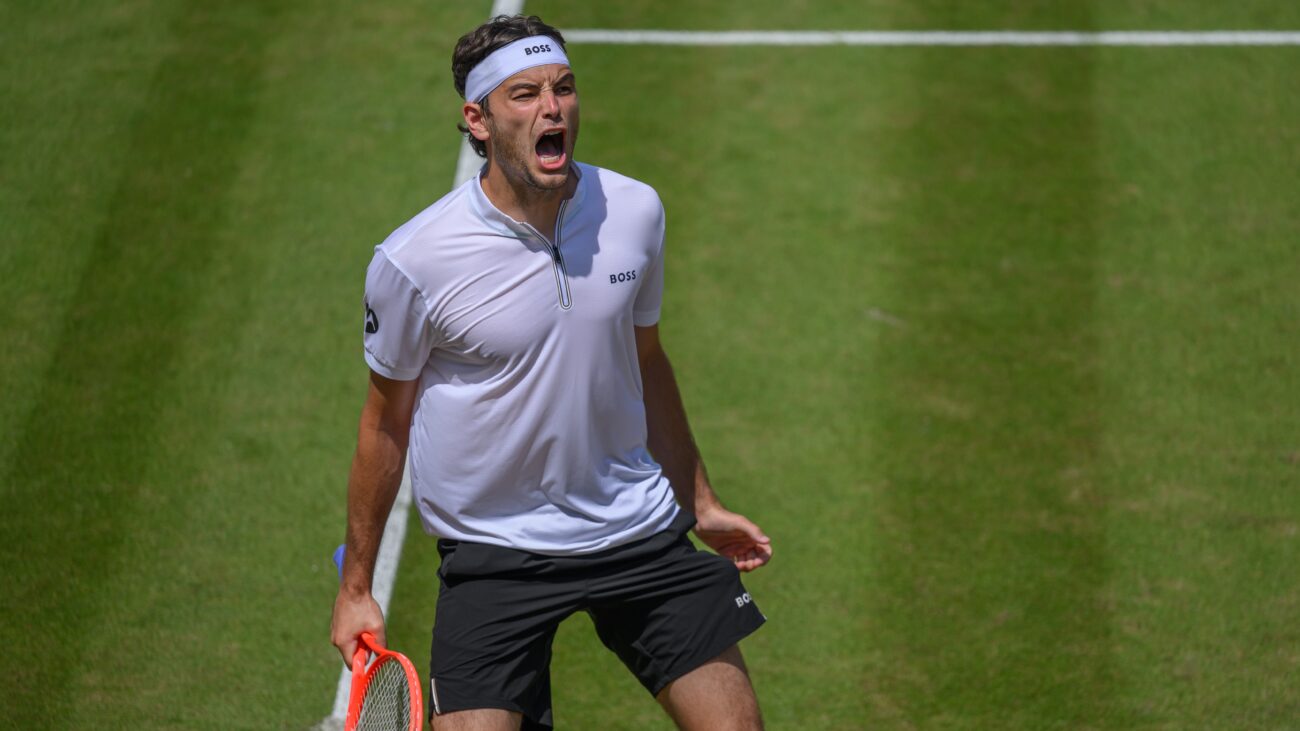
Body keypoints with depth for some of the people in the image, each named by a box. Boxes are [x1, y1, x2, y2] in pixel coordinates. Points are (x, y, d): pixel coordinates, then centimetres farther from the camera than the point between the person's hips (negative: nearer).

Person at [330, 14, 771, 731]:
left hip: (640, 530, 3)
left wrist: (700, 502, 20)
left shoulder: (635, 211, -4)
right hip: (493, 553, -3)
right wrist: (355, 586, 3)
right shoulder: (412, 261, -15)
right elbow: (386, 421, -2)